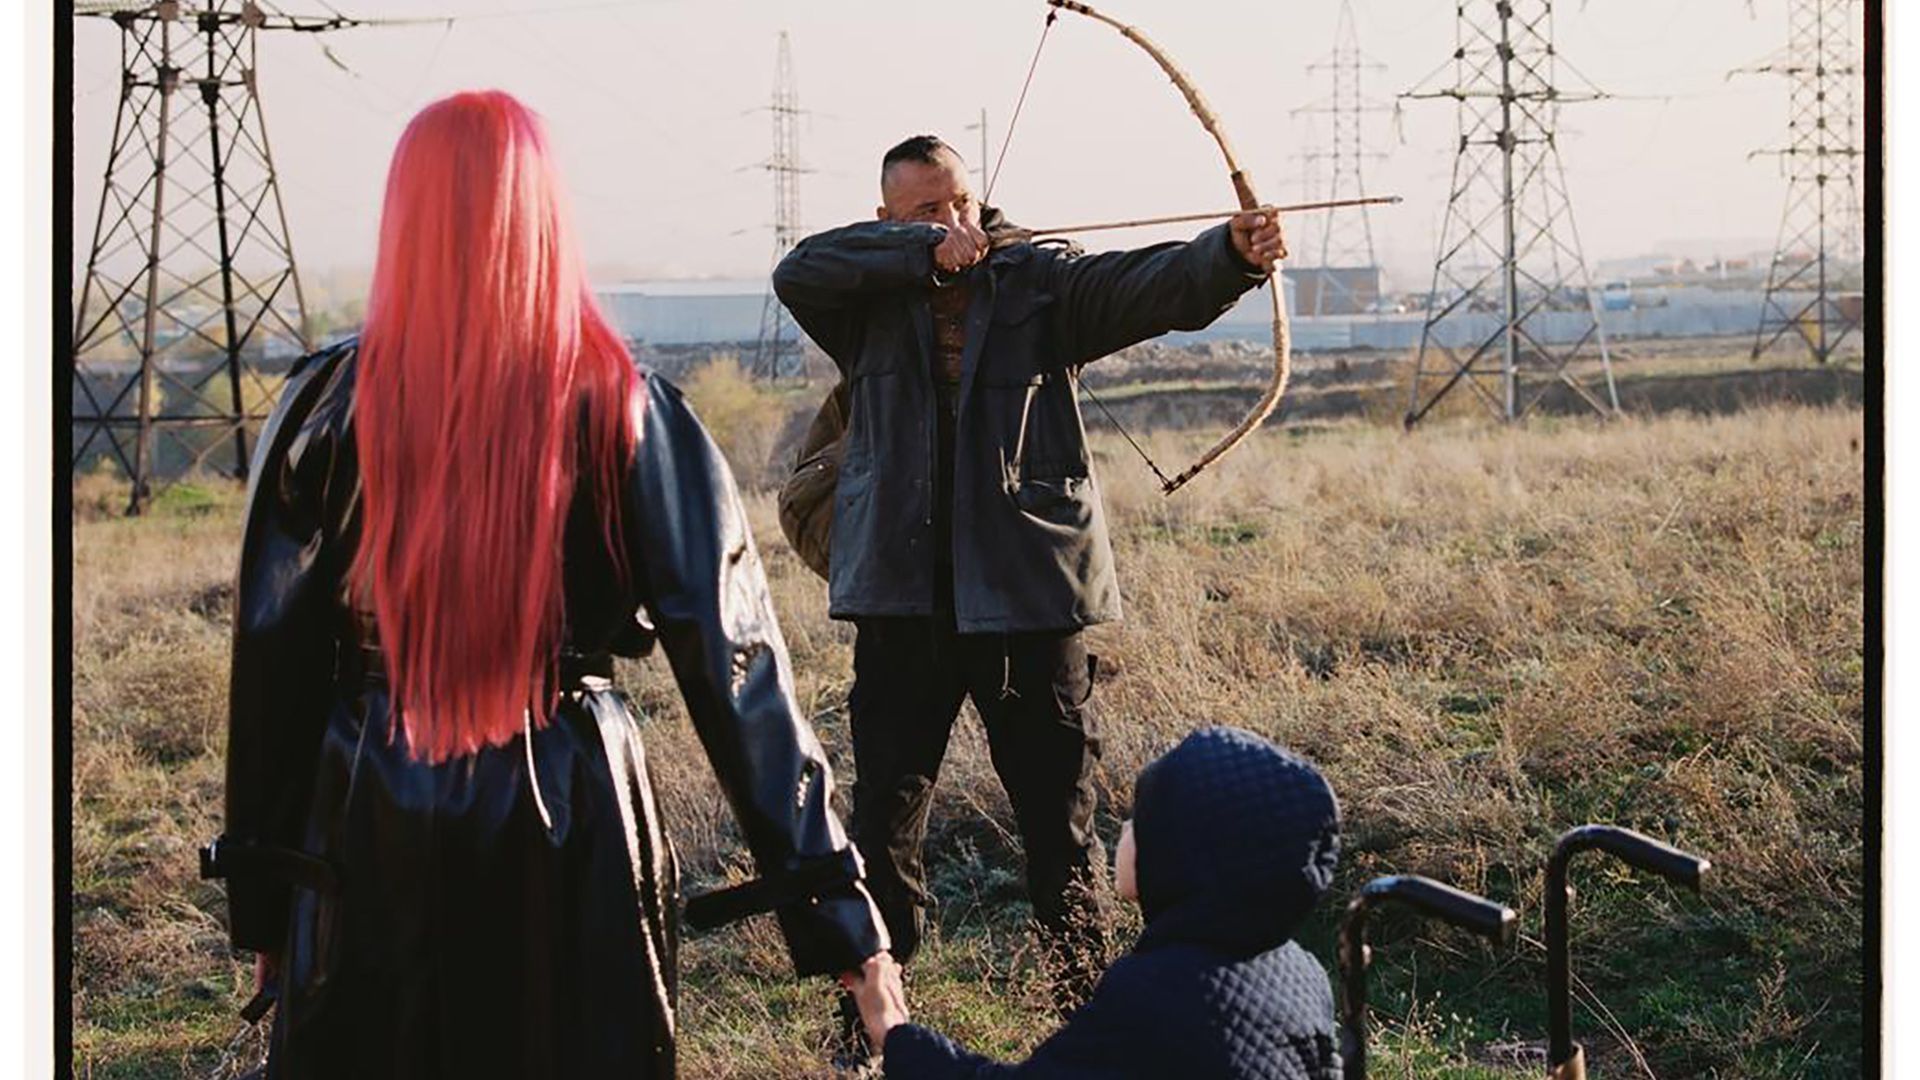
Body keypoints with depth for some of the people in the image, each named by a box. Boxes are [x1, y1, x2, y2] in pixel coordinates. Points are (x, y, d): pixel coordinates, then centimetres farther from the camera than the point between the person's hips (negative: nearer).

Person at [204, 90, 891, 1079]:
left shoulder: (331, 406, -5)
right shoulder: (624, 410, -5)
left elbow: (274, 657, 0)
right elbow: (729, 656, -8)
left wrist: (262, 887, 9)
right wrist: (826, 890, -6)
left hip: (377, 821, 1)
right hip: (570, 818, 0)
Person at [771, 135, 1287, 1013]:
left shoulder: (1040, 282, 2)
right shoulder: (872, 301, 6)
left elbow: (1147, 286, -13)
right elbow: (797, 272, -12)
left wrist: (1231, 254, -33)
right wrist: (923, 249, -17)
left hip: (1028, 590, -1)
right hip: (901, 595, 1)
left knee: (1059, 818, 6)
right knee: (884, 819, 8)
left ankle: (1086, 1006, 18)